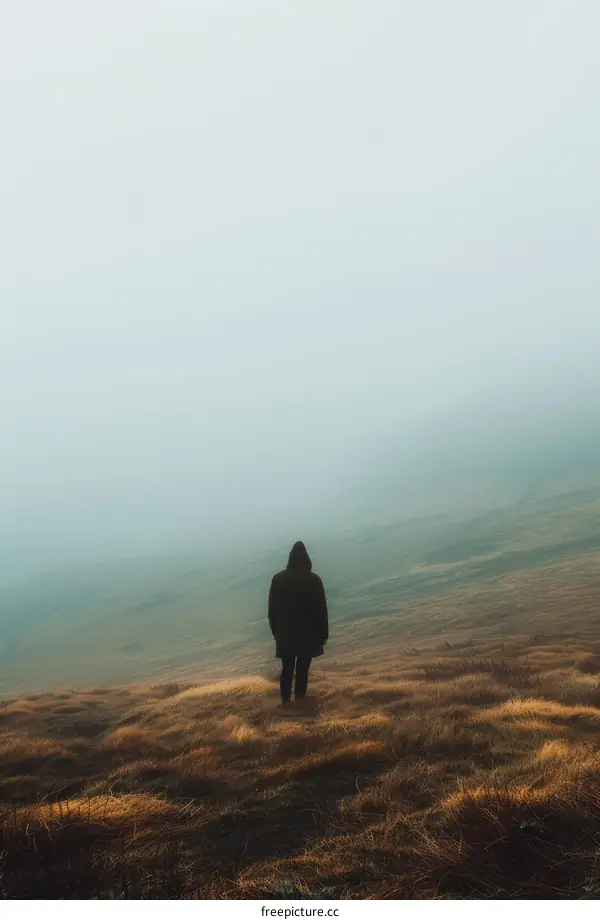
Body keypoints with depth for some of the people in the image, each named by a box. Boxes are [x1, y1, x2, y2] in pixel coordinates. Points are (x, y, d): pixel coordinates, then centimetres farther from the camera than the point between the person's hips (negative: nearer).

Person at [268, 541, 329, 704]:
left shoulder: (279, 579, -5)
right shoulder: (314, 580, -12)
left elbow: (272, 608, 3)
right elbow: (321, 610, -8)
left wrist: (275, 631, 15)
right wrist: (324, 633, 3)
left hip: (285, 633, 2)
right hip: (308, 634, -2)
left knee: (287, 668, 13)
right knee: (302, 669, 9)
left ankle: (285, 701, 17)